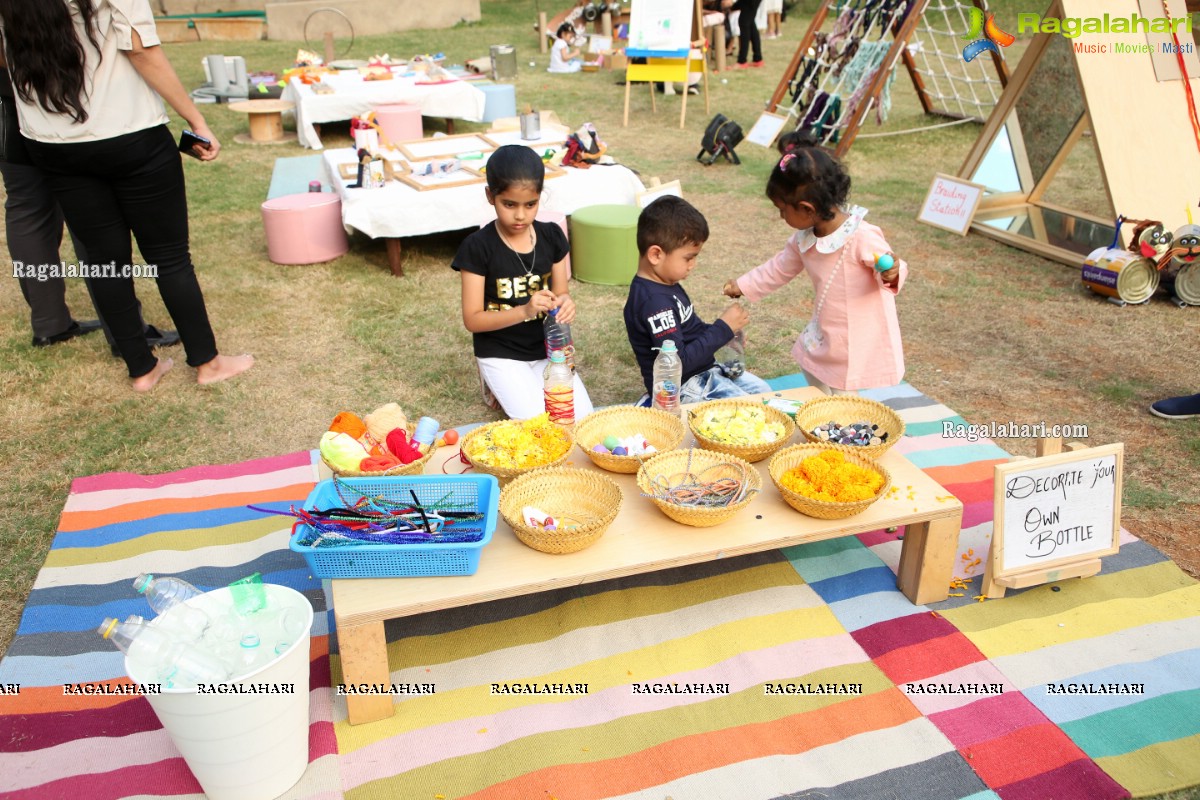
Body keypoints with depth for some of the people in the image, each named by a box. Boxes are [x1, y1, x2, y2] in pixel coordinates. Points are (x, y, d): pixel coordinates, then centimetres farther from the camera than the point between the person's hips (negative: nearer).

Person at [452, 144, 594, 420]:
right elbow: (472, 320, -14)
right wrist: (525, 311, -29)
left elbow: (560, 292, 8)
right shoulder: (478, 247, -14)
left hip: (547, 349, 4)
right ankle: (499, 387, 10)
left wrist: (565, 304, -18)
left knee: (582, 417, -10)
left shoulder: (551, 236, -1)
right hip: (500, 355, -4)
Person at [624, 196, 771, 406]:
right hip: (683, 387, -10)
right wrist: (723, 329, -23)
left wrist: (726, 332, 0)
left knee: (762, 389, 15)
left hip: (704, 370, 10)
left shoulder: (667, 284, 5)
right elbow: (677, 362, -30)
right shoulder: (654, 302, -27)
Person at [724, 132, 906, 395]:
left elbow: (890, 270, -15)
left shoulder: (862, 238, -25)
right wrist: (744, 285, 23)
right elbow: (780, 267, 16)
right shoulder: (804, 238, 0)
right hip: (822, 339, 8)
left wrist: (891, 275, -39)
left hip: (858, 343, -8)